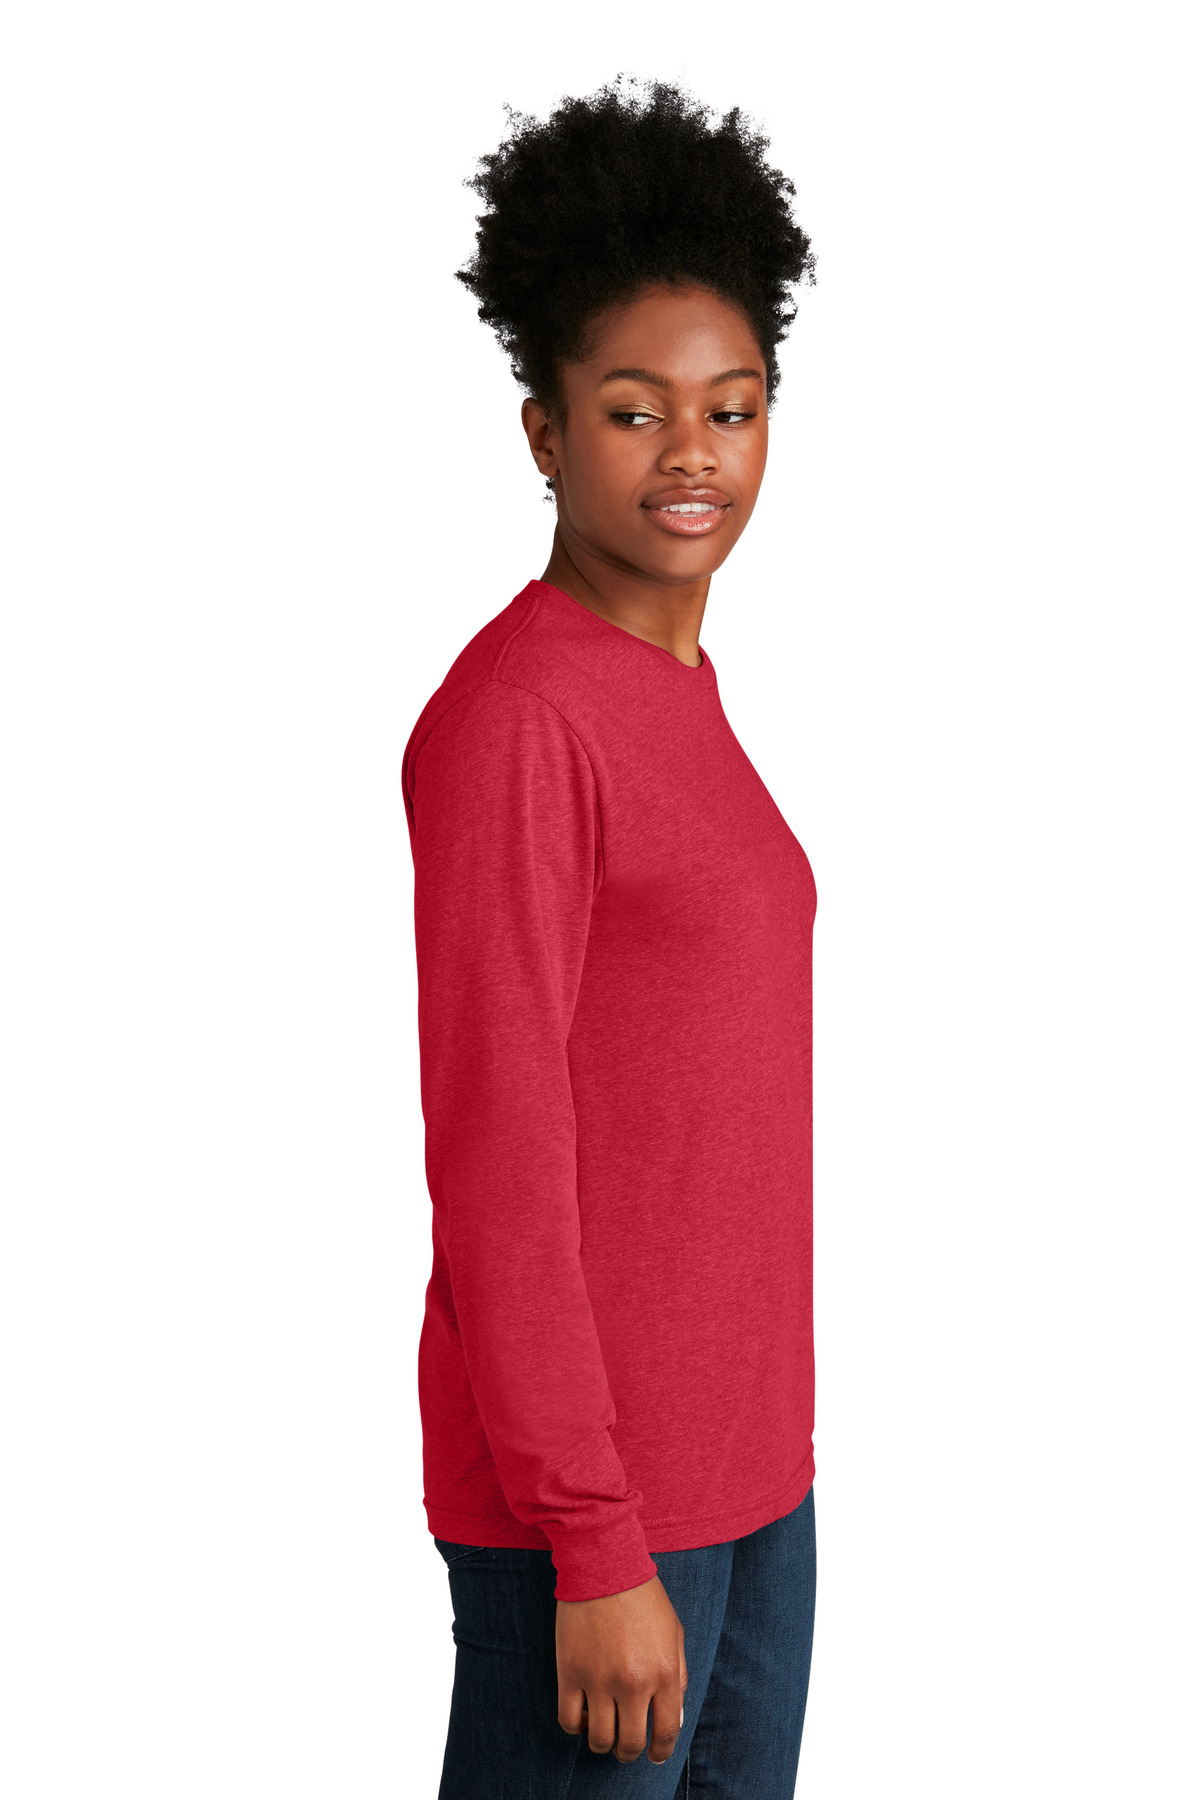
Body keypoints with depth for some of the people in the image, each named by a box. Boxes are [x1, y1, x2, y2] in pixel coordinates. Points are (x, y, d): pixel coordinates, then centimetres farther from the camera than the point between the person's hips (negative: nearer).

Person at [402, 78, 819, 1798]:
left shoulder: (670, 703, 11)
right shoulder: (507, 722, -19)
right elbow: (492, 1165, -21)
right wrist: (595, 1555, -21)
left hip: (731, 1455, 9)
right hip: (582, 1484, -9)